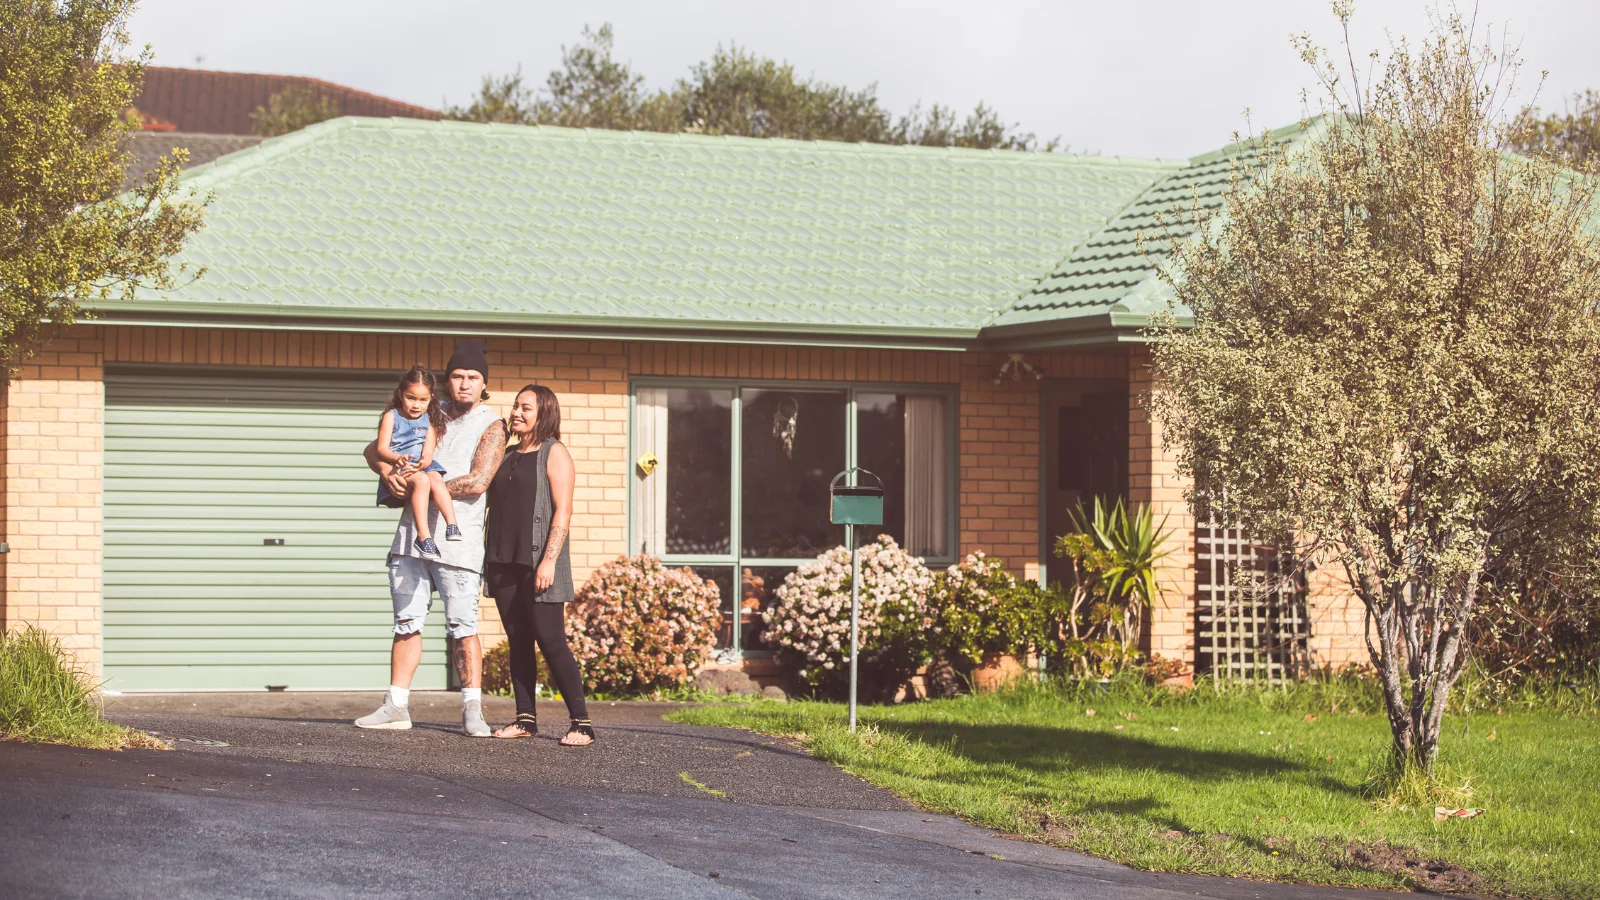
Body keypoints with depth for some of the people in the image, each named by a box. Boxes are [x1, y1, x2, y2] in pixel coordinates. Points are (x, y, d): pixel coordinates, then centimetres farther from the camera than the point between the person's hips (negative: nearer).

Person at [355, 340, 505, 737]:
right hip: (412, 533, 5)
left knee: (463, 629, -6)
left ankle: (472, 711, -3)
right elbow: (376, 447, 18)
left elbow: (477, 482, -14)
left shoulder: (491, 427, -1)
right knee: (407, 624, 6)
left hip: (458, 538, -5)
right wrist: (388, 473, -5)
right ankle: (396, 707, 9)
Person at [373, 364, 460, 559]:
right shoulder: (392, 416, 6)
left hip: (422, 467, 3)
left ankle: (452, 524, -42)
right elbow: (381, 448, -3)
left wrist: (424, 462, -21)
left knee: (436, 479, -32)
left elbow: (428, 452, 4)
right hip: (397, 469, -3)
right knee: (421, 480, -35)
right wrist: (397, 459, -25)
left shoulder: (429, 420, 14)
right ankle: (423, 535, -45)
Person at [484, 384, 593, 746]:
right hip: (504, 562, 7)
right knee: (518, 643, 6)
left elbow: (562, 511, -11)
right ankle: (526, 719, 10)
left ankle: (581, 723, -9)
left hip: (538, 562, -7)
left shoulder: (554, 453, -3)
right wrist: (487, 559, 14)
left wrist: (549, 560, -19)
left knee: (551, 641, -10)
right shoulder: (508, 456, 18)